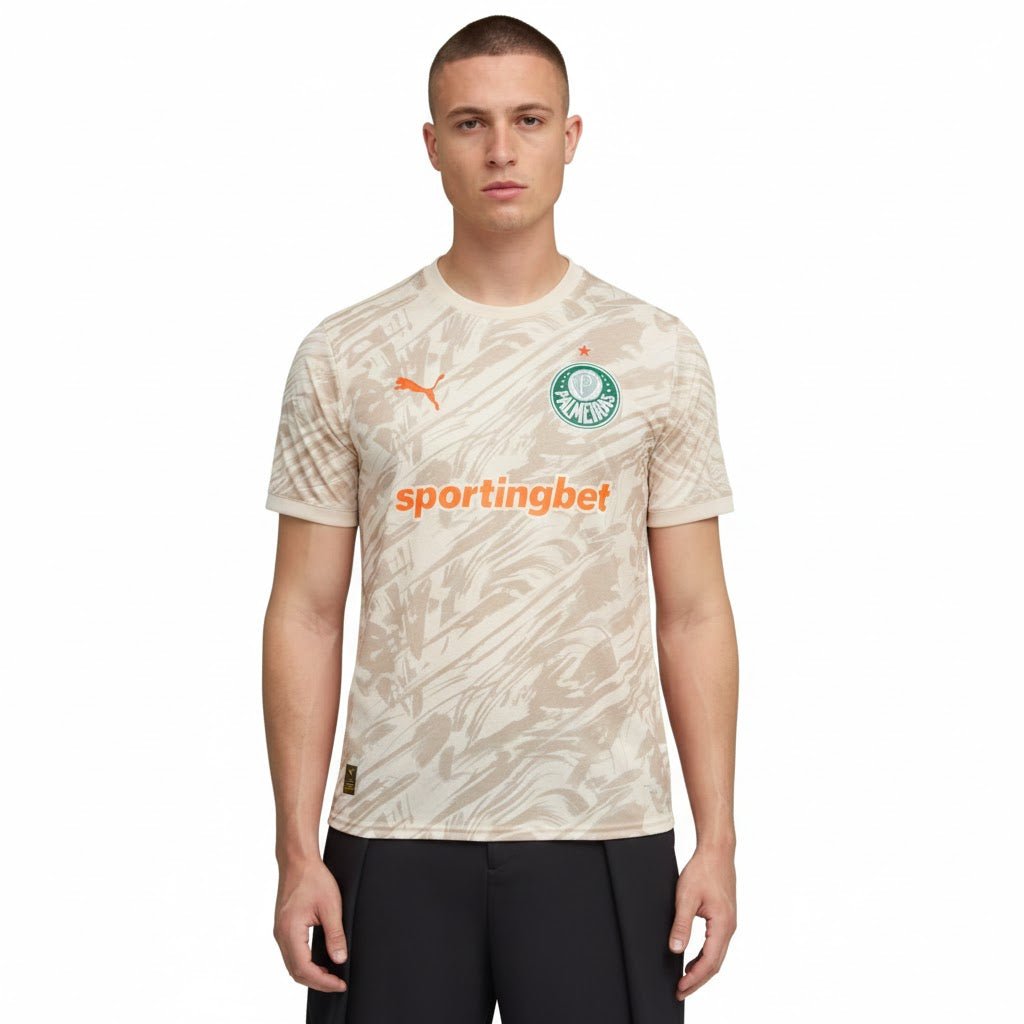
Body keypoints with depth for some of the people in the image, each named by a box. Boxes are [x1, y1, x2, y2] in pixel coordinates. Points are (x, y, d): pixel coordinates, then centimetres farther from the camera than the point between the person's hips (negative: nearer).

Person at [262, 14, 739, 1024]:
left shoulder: (656, 352, 3)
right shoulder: (346, 355, 2)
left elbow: (694, 613, 4)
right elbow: (306, 613, 2)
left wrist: (717, 838, -1)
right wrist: (296, 849, -3)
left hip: (603, 830, 0)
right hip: (395, 827, 0)